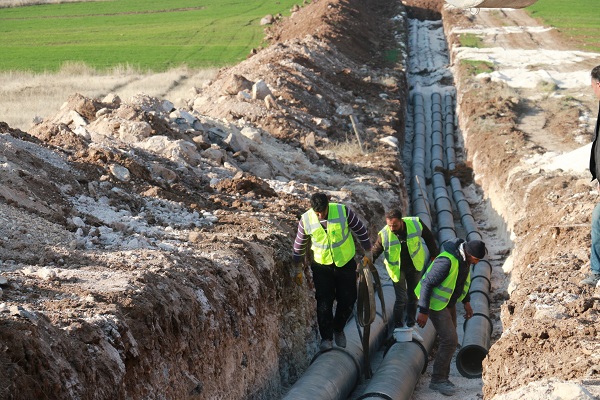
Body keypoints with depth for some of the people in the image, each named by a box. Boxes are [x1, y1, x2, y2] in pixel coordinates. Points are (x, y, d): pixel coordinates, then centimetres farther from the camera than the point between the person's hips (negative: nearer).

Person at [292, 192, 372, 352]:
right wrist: (298, 270, 9)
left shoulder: (343, 211, -19)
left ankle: (339, 329, 30)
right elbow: (299, 246, 1)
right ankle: (326, 338, 3)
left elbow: (361, 230, -3)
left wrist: (368, 253, 6)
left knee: (348, 301, 5)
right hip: (321, 265, 0)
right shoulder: (306, 220, -15)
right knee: (324, 302, -8)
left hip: (345, 263, 0)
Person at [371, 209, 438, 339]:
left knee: (413, 297, 12)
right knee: (401, 299, -8)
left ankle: (410, 327, 26)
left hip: (414, 266, 3)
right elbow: (375, 252, -13)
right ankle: (398, 328, 6)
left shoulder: (415, 224, -23)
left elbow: (429, 238, -4)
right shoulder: (384, 235, -27)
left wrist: (434, 255, 5)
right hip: (397, 269, -3)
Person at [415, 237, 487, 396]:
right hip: (436, 304, -9)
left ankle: (442, 377, 23)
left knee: (449, 339, 11)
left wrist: (466, 302, 14)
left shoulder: (464, 258, -5)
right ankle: (438, 379, 0)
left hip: (449, 301, 9)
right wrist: (423, 312, -26)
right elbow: (427, 283, -29)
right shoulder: (447, 261, -33)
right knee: (450, 340, -12)